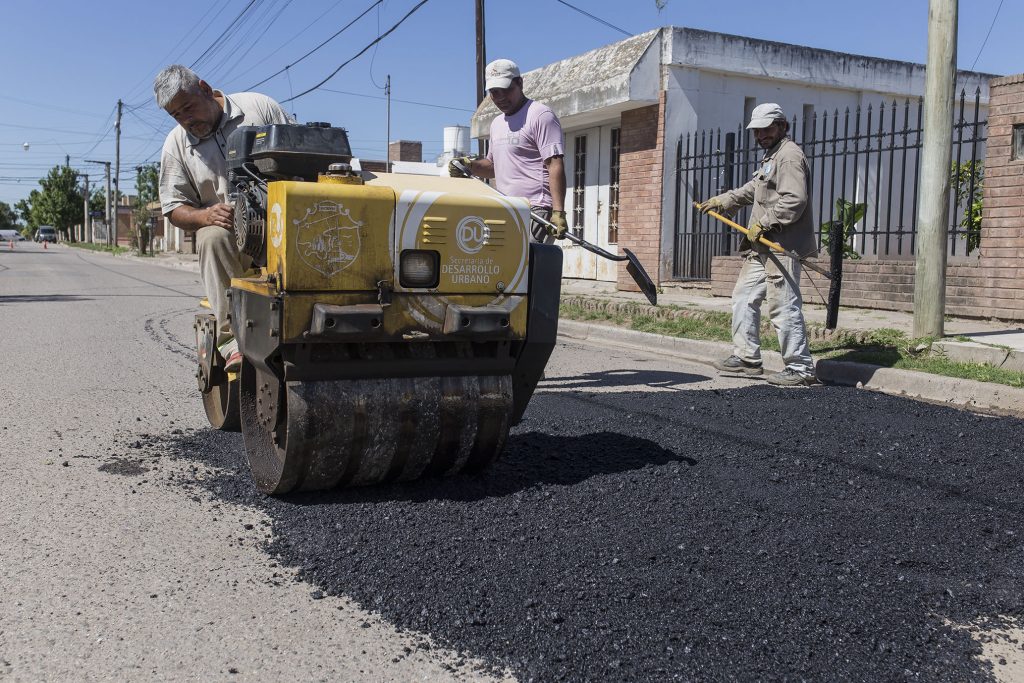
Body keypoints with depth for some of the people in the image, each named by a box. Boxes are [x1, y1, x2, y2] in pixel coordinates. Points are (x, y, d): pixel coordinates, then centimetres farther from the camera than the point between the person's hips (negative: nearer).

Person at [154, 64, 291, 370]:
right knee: (214, 238, -35)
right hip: (225, 226, 1)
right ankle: (233, 339, -36)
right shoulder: (176, 144, 12)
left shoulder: (258, 107, 5)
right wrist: (207, 216, -13)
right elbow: (174, 208, 11)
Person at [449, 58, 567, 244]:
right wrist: (470, 165, 11)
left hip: (535, 211, -8)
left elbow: (555, 165, -13)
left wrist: (558, 212, -23)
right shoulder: (497, 123, 24)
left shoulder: (540, 115, -4)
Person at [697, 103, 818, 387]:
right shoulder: (771, 157, 23)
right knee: (744, 297, 13)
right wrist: (722, 201, 26)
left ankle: (801, 368, -5)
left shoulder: (790, 155, -10)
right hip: (762, 246, 11)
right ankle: (746, 358, 20)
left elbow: (794, 201, -21)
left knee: (784, 306, -11)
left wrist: (763, 224, -18)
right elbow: (752, 190, 33)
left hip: (781, 247, -11)